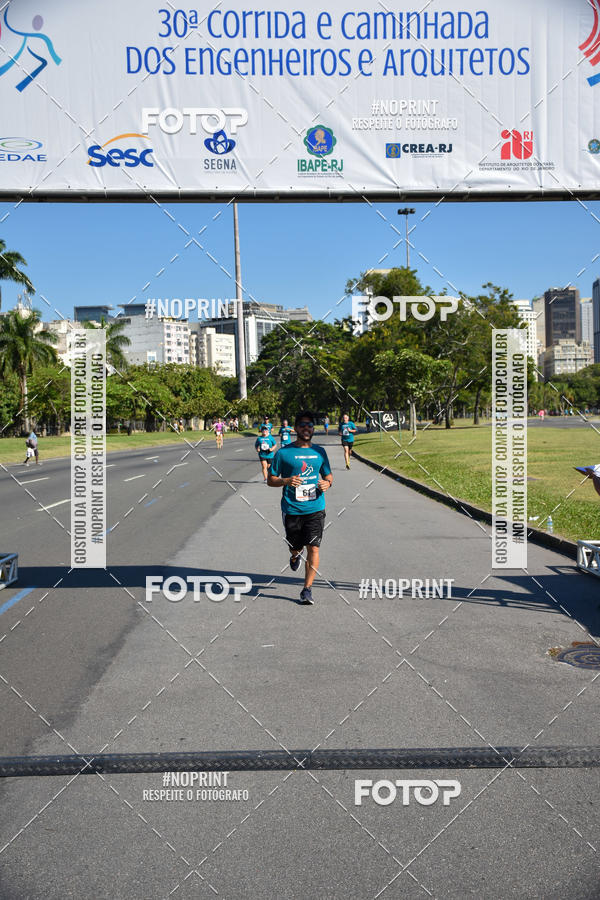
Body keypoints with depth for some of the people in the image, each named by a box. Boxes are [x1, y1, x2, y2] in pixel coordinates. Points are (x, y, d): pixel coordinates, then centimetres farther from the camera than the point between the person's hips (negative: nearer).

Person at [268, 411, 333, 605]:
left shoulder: (319, 452, 8)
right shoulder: (283, 453, -2)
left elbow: (328, 475, 19)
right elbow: (271, 480, 1)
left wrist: (327, 483, -5)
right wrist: (286, 481, -19)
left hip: (315, 508, 1)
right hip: (292, 509, -1)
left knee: (313, 548, -7)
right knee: (296, 547, 12)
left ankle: (307, 589, 2)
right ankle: (294, 556, 50)